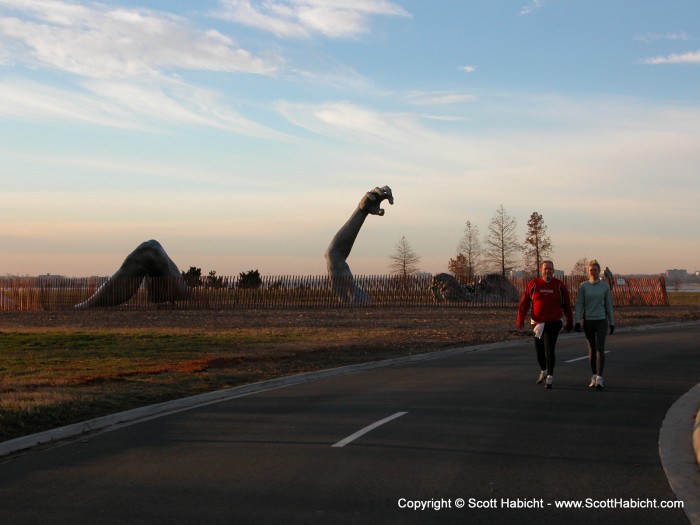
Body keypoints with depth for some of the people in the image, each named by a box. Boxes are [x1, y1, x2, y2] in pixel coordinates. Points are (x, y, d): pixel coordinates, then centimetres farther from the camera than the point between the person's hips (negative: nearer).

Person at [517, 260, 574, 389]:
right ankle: (543, 371, 37)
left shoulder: (559, 286, 0)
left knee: (549, 350, -11)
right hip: (538, 324, 2)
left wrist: (570, 322, 9)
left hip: (553, 324, -2)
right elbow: (524, 302, 1)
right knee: (539, 350, 13)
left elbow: (566, 305, 7)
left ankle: (550, 377, -5)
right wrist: (520, 318, -7)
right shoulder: (534, 284, 1)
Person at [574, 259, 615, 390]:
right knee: (592, 350, 10)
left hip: (601, 321, -1)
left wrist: (612, 322, 6)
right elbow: (579, 304, -2)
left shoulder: (605, 286, 1)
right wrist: (577, 321, -11)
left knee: (600, 349, -12)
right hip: (588, 321, 1)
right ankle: (594, 377, 23)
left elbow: (608, 305, 6)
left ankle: (599, 379, -15)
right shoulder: (583, 286, 0)